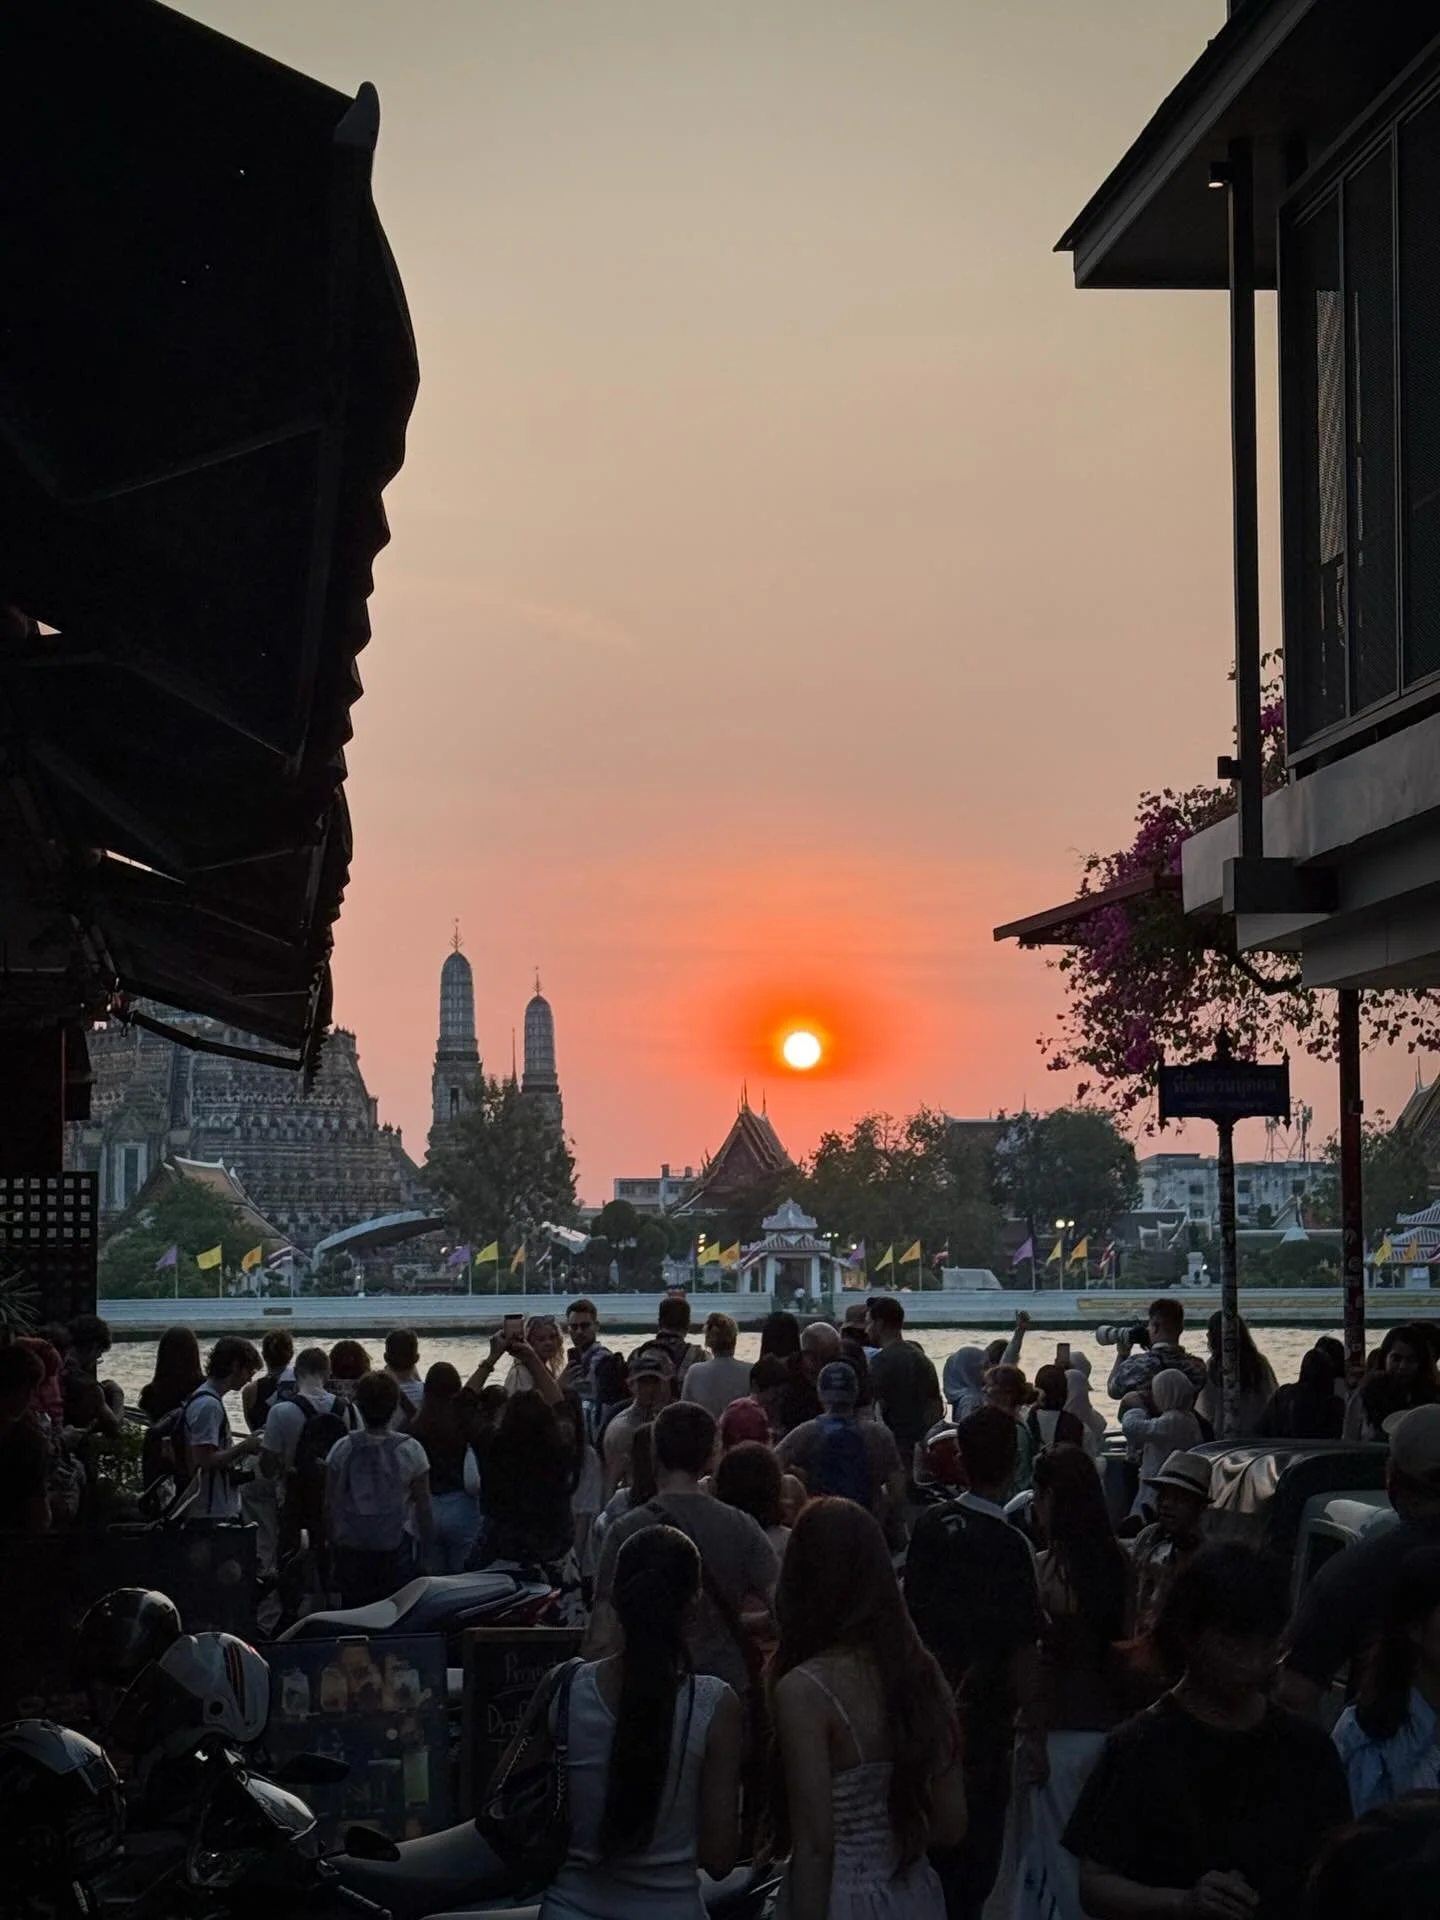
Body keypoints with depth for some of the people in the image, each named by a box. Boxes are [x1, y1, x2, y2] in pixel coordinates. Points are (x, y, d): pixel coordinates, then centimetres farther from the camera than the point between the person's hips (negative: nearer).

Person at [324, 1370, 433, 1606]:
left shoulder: (342, 1449, -3)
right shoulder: (410, 1450, -7)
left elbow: (330, 1506, 3)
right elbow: (423, 1507, -2)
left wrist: (332, 1544, 15)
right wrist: (427, 1550, 10)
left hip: (350, 1553, 1)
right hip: (396, 1551, -1)